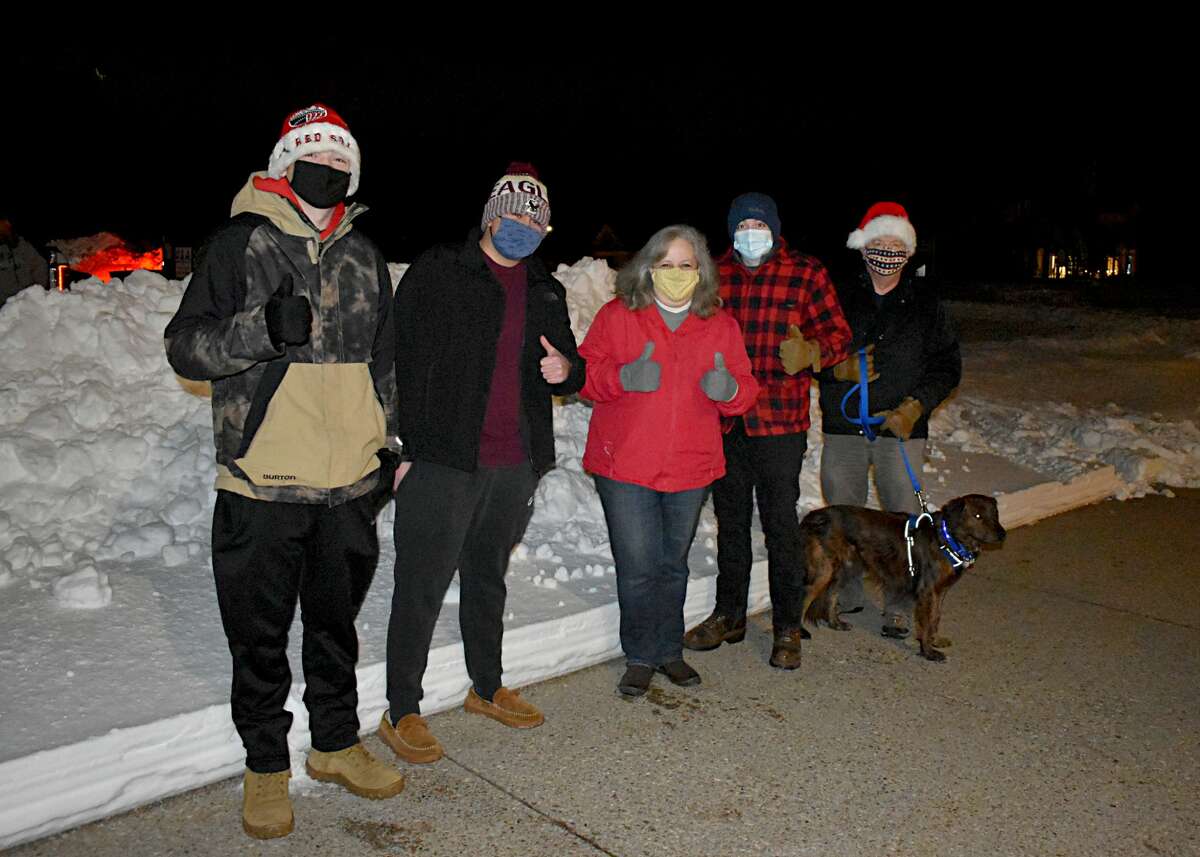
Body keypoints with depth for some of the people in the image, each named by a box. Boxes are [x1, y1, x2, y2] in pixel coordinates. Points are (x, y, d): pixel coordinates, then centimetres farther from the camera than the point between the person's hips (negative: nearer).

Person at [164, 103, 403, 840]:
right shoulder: (240, 244, -2)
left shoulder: (364, 255, 12)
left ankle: (337, 743, 34)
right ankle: (266, 766, 26)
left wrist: (388, 442, 15)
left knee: (337, 620, 17)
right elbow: (186, 347, -6)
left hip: (351, 482, 4)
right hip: (262, 482, -4)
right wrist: (262, 327, -23)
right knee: (261, 634, 8)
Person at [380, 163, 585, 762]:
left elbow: (572, 369, 21)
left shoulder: (546, 291, 14)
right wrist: (402, 448, -13)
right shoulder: (436, 273, -4)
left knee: (489, 579, 19)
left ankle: (487, 688, 35)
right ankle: (401, 713, 14)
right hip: (441, 462, -6)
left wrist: (566, 369, -4)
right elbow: (401, 362, -8)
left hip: (514, 466, 6)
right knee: (422, 587, 0)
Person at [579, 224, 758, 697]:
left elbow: (745, 388, 8)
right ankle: (639, 658, 18)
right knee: (638, 568, -2)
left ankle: (669, 651, 32)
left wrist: (728, 389, -16)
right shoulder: (617, 315, 0)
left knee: (673, 564, 16)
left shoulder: (721, 326, 8)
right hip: (625, 465, -3)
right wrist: (623, 377, -22)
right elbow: (585, 373, -2)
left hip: (690, 467, 3)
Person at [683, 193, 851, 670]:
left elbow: (838, 334, -2)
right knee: (730, 520, 15)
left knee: (781, 526, 1)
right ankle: (729, 616, 30)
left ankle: (787, 629, 16)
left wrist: (809, 353, -22)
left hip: (779, 421, -4)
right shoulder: (716, 274, 8)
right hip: (723, 420, 4)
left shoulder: (806, 274, -1)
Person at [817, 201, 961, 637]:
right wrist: (842, 368, -12)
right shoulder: (841, 299, 6)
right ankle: (847, 594, 24)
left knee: (904, 516, 0)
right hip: (843, 426, 1)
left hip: (902, 427, -1)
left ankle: (899, 605, 13)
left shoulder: (926, 305, 6)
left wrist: (914, 407, -10)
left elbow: (948, 365, 4)